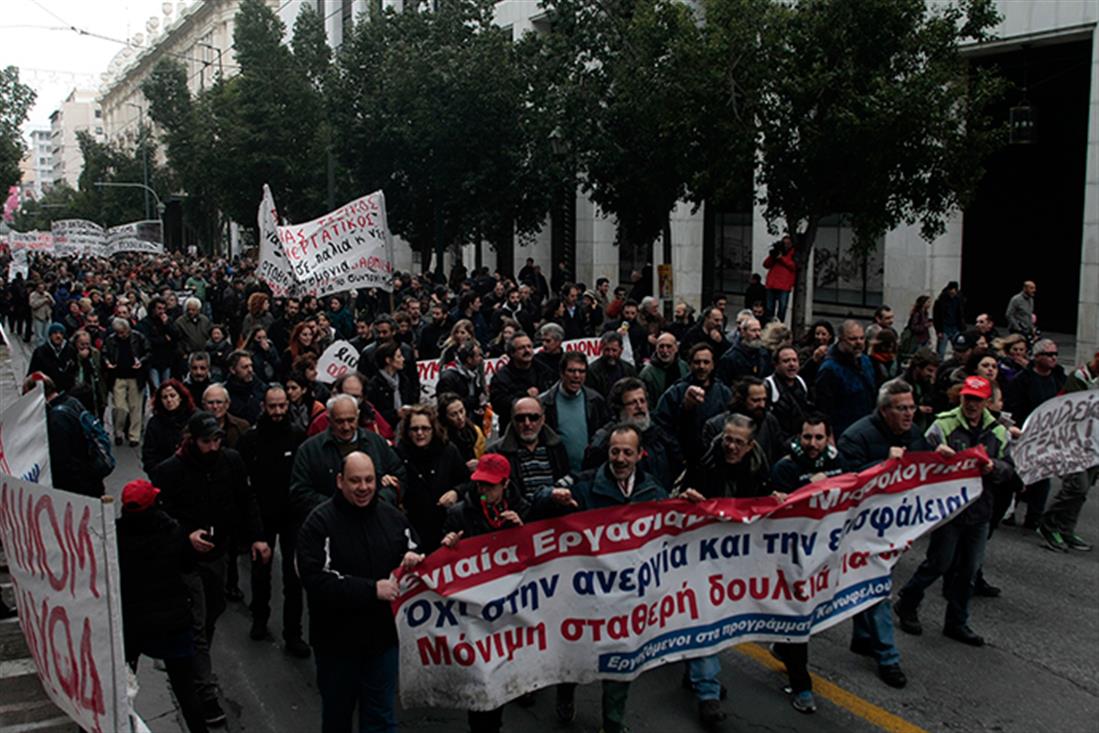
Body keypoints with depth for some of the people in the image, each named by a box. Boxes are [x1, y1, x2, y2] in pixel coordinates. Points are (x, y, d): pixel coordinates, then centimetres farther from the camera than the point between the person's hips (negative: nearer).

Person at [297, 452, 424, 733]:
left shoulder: (392, 516, -1)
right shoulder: (320, 522, -13)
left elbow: (415, 553, 14)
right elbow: (316, 580, -23)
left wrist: (414, 560, -11)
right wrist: (371, 589, -26)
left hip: (383, 635, 3)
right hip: (337, 639, -3)